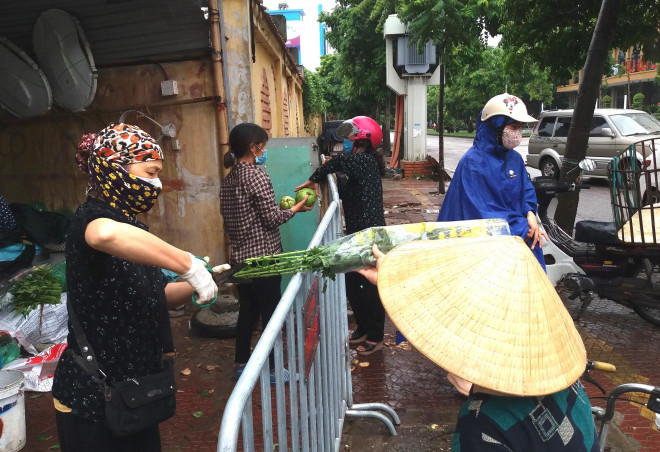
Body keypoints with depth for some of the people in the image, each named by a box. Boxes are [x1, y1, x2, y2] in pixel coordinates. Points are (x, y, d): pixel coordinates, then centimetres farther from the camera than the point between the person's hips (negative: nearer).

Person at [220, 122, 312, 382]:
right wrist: (295, 209, -1)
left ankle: (242, 365, 27)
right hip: (263, 256, -8)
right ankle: (272, 368, 16)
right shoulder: (256, 175, -16)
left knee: (247, 310, 17)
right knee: (270, 312, 4)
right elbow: (272, 218, -15)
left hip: (240, 257, 8)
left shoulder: (229, 178, 9)